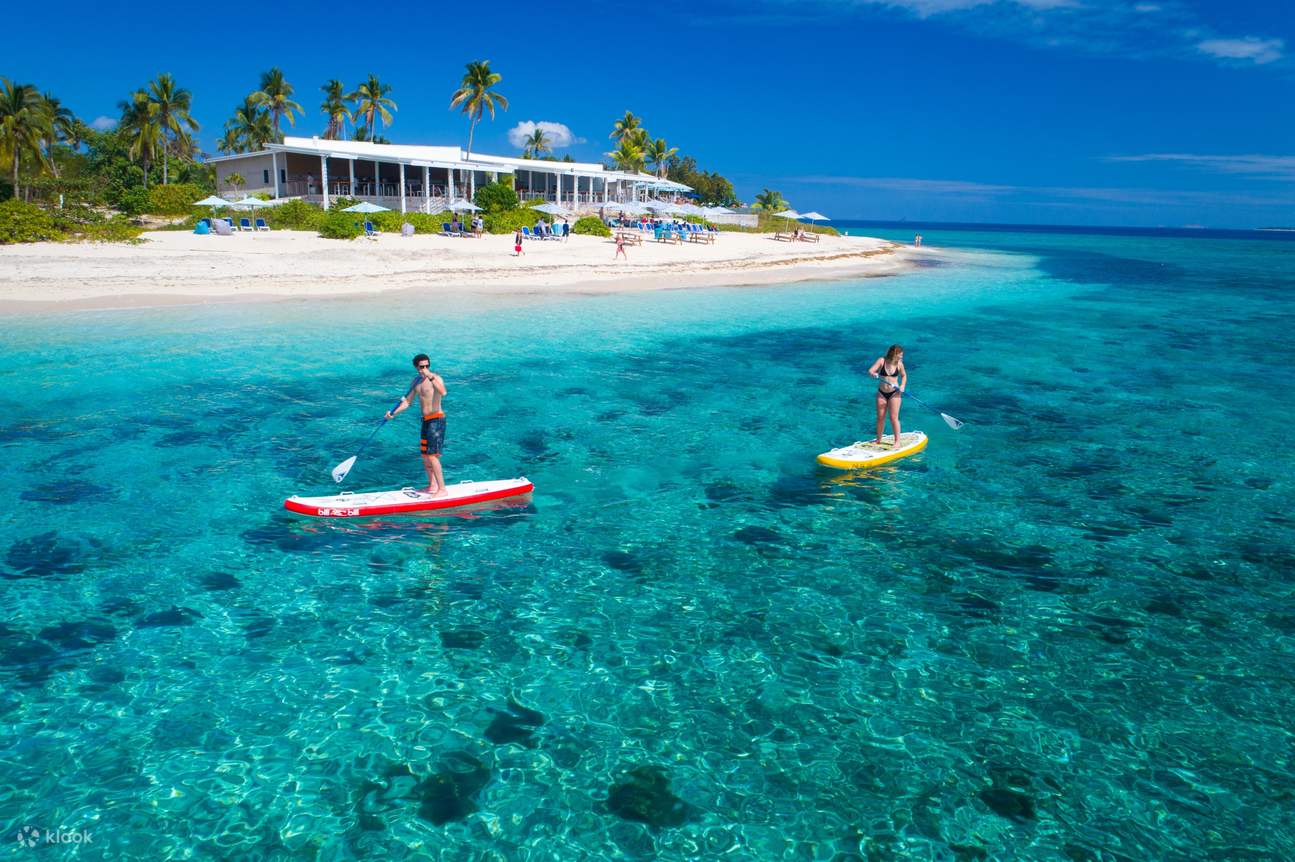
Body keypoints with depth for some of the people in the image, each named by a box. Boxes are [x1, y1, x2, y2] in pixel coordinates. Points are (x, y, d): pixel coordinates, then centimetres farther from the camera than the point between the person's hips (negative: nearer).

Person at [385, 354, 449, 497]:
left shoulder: (435, 377, -14)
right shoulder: (416, 381, 10)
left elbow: (443, 392, -35)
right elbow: (407, 401, 14)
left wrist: (431, 377, -44)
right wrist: (394, 412, 1)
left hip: (437, 419, -8)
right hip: (426, 420, 8)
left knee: (431, 455, -12)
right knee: (425, 455, 15)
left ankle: (443, 489, -7)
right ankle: (432, 486, 30)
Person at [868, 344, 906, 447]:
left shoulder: (899, 364, -4)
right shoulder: (882, 361, -8)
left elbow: (904, 375, 12)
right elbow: (870, 371, -13)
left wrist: (902, 386, -5)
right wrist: (874, 374, -35)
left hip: (894, 393, -1)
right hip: (881, 393, 1)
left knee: (894, 418, -3)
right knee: (880, 418, 7)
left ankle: (897, 441, 6)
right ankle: (878, 440, 20)